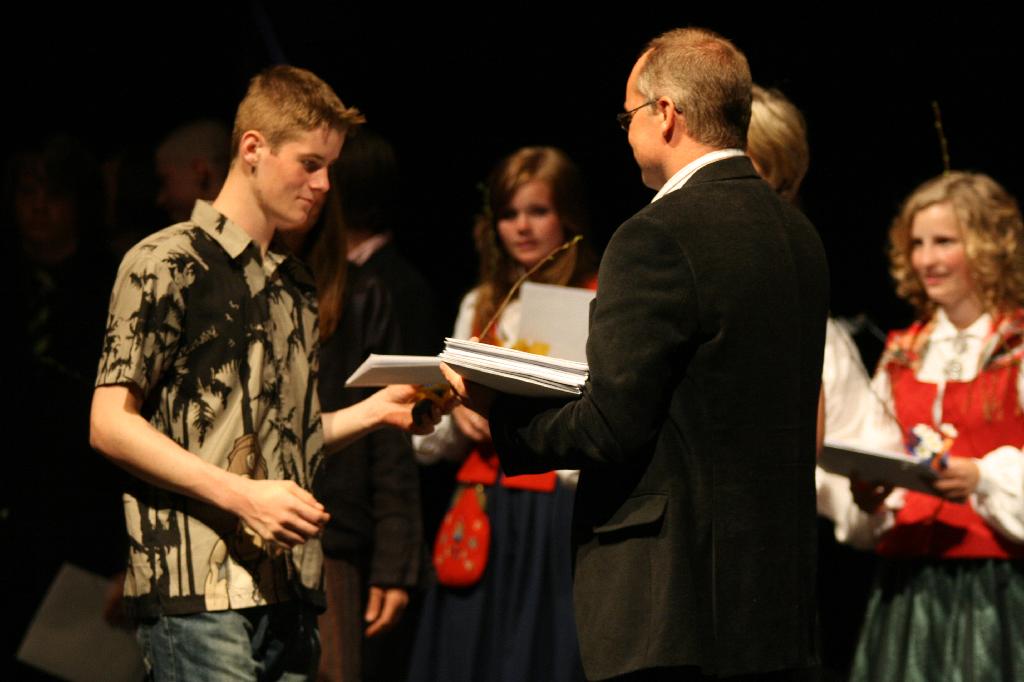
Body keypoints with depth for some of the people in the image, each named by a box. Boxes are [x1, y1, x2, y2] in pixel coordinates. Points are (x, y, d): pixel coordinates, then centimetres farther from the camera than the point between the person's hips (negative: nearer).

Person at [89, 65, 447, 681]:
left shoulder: (295, 283, 22)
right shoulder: (168, 264, -3)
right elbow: (110, 423, -9)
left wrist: (376, 411, 11)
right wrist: (241, 496, -17)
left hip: (291, 594, 8)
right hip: (199, 592, -8)